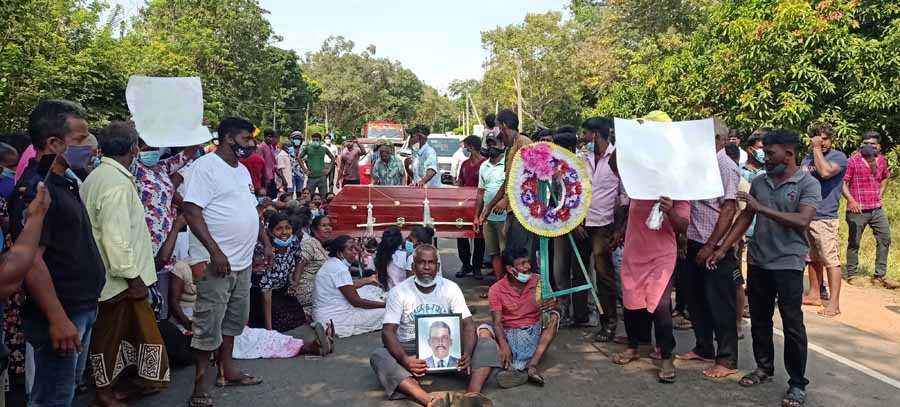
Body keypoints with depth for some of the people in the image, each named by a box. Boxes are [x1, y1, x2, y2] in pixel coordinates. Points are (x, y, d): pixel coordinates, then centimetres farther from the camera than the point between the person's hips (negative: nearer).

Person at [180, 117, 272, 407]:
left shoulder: (242, 170, 15)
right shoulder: (206, 166, -12)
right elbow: (191, 211, -19)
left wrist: (266, 241, 18)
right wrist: (215, 251, -24)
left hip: (243, 263, 9)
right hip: (218, 262, -9)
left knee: (233, 319, 17)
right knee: (209, 326, -1)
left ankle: (226, 370, 30)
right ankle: (200, 383, 11)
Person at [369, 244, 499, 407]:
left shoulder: (451, 288, 2)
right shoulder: (398, 292, -3)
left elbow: (467, 324, -5)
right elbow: (388, 331, -12)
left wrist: (467, 354, -28)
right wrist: (404, 359, -33)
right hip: (410, 349, -2)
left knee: (487, 344, -19)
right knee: (378, 356, -32)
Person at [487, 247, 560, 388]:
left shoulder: (539, 282, 2)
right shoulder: (496, 289, -5)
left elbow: (552, 305, 0)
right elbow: (497, 322, -13)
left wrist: (552, 305, -26)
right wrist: (503, 345, -32)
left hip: (534, 330, 2)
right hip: (509, 333, -1)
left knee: (553, 316, -24)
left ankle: (532, 365, -39)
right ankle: (512, 369, -51)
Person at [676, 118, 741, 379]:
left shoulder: (726, 167, -12)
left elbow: (729, 210, -17)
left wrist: (711, 246, -19)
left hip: (715, 247, -8)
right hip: (694, 242, 8)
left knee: (720, 304, 0)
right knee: (695, 298, 16)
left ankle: (727, 360, 10)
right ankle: (703, 349, 30)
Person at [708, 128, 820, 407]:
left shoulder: (808, 184, -8)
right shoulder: (759, 182, 7)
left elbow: (802, 221, -22)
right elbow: (745, 218, 10)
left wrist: (761, 208, -22)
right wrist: (722, 249, 6)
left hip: (788, 263, -5)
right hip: (757, 261, 5)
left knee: (792, 325, 0)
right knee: (759, 319, 14)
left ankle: (797, 383, 12)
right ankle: (764, 368, 31)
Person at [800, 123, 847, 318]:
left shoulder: (838, 157, -5)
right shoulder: (806, 159, 14)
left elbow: (825, 172, -24)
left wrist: (817, 149, -14)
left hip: (825, 217, -7)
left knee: (830, 260, -7)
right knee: (812, 258, 16)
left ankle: (834, 304, -5)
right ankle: (814, 294, 27)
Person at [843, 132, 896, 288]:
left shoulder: (881, 161, 8)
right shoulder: (853, 161, -10)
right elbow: (843, 183, -11)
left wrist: (880, 195, 14)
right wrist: (851, 201, -23)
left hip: (876, 209, 6)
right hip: (858, 210, -6)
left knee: (885, 238, 5)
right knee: (854, 243, 4)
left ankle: (880, 276, 16)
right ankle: (851, 275, 17)